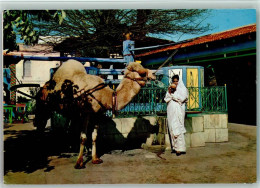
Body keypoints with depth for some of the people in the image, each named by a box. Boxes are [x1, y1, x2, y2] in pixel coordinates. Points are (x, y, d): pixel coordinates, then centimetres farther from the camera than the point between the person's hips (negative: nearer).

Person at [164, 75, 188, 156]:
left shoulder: (182, 89, 3)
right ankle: (175, 147, 12)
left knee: (178, 128, -12)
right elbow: (166, 99, 11)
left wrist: (173, 93, -6)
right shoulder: (170, 89, 18)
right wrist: (169, 92, -4)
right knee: (172, 128, 4)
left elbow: (181, 98, -11)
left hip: (178, 110, -6)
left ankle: (180, 148, -10)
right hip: (171, 110, 6)